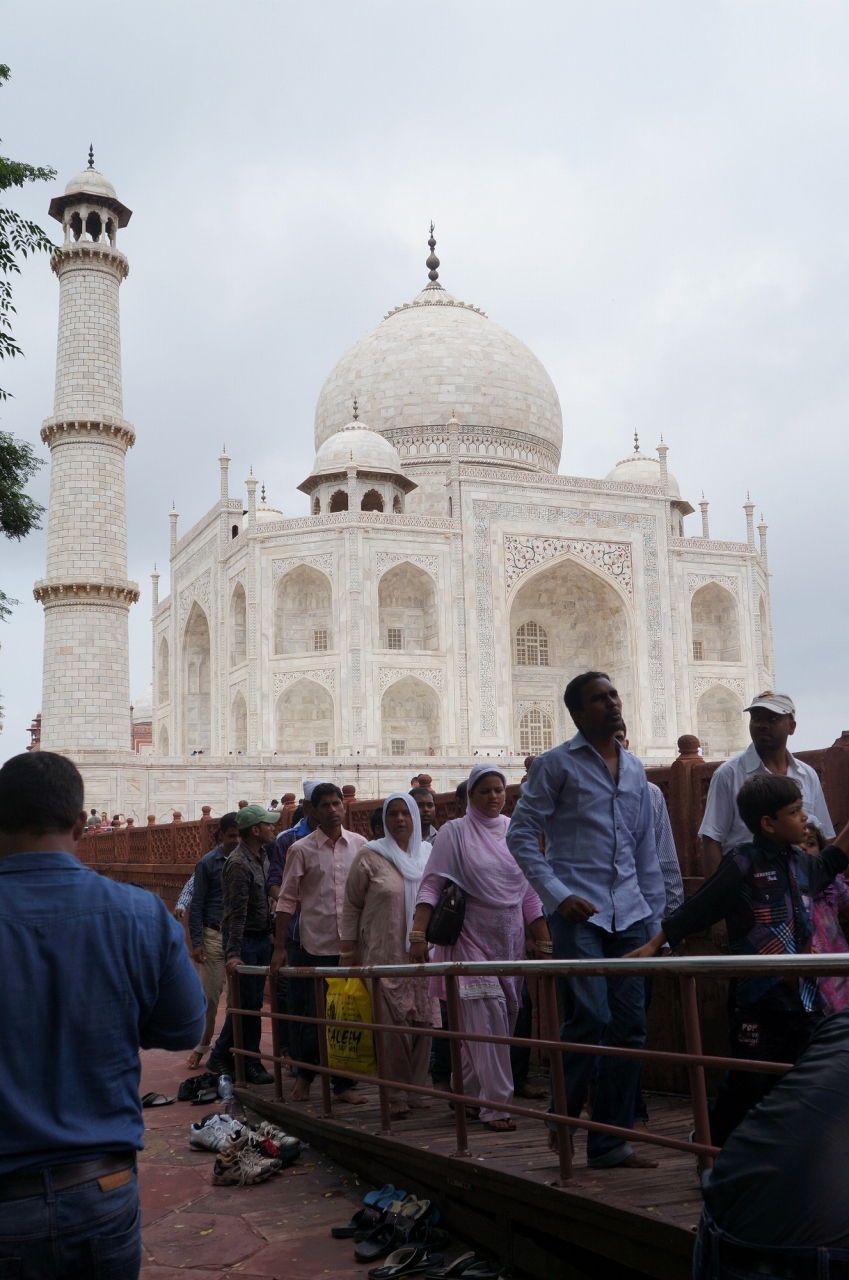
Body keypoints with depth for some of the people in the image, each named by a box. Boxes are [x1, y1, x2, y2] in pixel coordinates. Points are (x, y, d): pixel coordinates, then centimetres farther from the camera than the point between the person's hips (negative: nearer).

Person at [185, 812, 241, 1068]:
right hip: (214, 935, -2)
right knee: (210, 994, 4)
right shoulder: (208, 863, -1)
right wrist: (196, 942, -6)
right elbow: (196, 905, -1)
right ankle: (201, 1046, 18)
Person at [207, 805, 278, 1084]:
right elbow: (236, 912, -23)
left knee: (250, 1001, 12)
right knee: (248, 1003, -1)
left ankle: (221, 1056, 22)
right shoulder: (238, 864, -19)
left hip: (262, 938, 9)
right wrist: (232, 954, -25)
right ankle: (250, 1064, 10)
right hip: (245, 940, -9)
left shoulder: (262, 856, 8)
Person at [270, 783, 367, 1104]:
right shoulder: (301, 850, -2)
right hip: (316, 945, -2)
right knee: (315, 1015, 3)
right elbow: (287, 900, -1)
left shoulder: (359, 845, 5)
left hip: (353, 944, 2)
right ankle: (304, 1075, 27)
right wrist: (279, 948, -4)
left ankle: (343, 1083, 18)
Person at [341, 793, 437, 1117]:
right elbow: (351, 906, 4)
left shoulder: (429, 854, 12)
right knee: (392, 1024, -7)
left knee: (423, 1023, 3)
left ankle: (415, 1089, 15)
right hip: (384, 955, -3)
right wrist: (348, 951, 1)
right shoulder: (370, 856, 2)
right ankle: (396, 1094, 3)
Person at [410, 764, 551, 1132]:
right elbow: (431, 885, -7)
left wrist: (543, 942, 9)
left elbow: (530, 894, 12)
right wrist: (419, 935, -17)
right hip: (471, 936, -4)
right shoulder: (455, 832, -2)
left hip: (511, 939, 5)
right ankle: (497, 1104, -9)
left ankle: (465, 1092, 24)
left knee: (505, 1017, 7)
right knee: (488, 1013, -15)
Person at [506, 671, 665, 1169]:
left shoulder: (635, 769, 15)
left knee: (630, 1025, 4)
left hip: (629, 914, 6)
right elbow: (521, 834, -3)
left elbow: (646, 848, 18)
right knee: (590, 1017, -12)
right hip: (579, 912, -5)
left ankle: (610, 1141, 15)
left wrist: (655, 916, 13)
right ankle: (563, 1115, 12)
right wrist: (557, 895, -11)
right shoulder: (556, 764, -1)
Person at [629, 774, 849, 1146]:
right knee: (748, 1084, 2)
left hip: (804, 996, 7)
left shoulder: (800, 863, 10)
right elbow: (696, 910, -11)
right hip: (758, 1001, -7)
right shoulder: (743, 864, -13)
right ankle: (711, 1149, 20)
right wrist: (654, 944, -12)